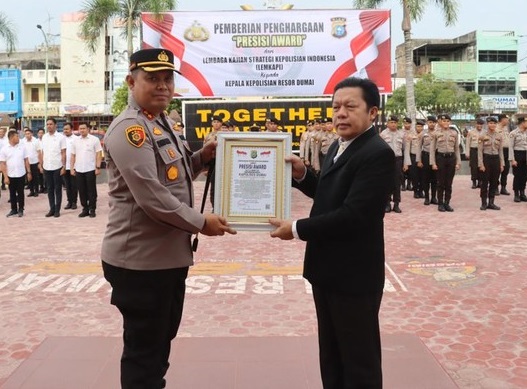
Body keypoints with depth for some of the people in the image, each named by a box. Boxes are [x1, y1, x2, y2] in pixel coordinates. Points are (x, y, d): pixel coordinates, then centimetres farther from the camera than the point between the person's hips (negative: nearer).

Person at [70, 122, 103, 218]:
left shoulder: (94, 139, -2)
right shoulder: (75, 140, 9)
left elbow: (99, 154, -4)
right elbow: (72, 156, 12)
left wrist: (98, 167, -10)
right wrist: (72, 168, 6)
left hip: (90, 169, -4)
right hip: (79, 170, 4)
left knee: (91, 190, 1)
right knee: (82, 191, 7)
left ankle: (92, 209, 8)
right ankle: (85, 209, 16)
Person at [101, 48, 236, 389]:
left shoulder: (162, 123, 12)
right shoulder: (130, 129, -19)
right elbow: (152, 198, -26)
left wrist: (203, 156, 5)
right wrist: (201, 223, -16)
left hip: (169, 254, 10)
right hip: (141, 260, -10)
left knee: (162, 339, 23)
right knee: (143, 348, 4)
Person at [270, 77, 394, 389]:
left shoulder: (378, 154, -21)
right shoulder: (339, 146, 9)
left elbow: (352, 215, -27)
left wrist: (297, 229, -20)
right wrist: (302, 174, -1)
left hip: (354, 275, -9)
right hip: (328, 270, 9)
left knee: (359, 359, 7)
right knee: (331, 354, 22)